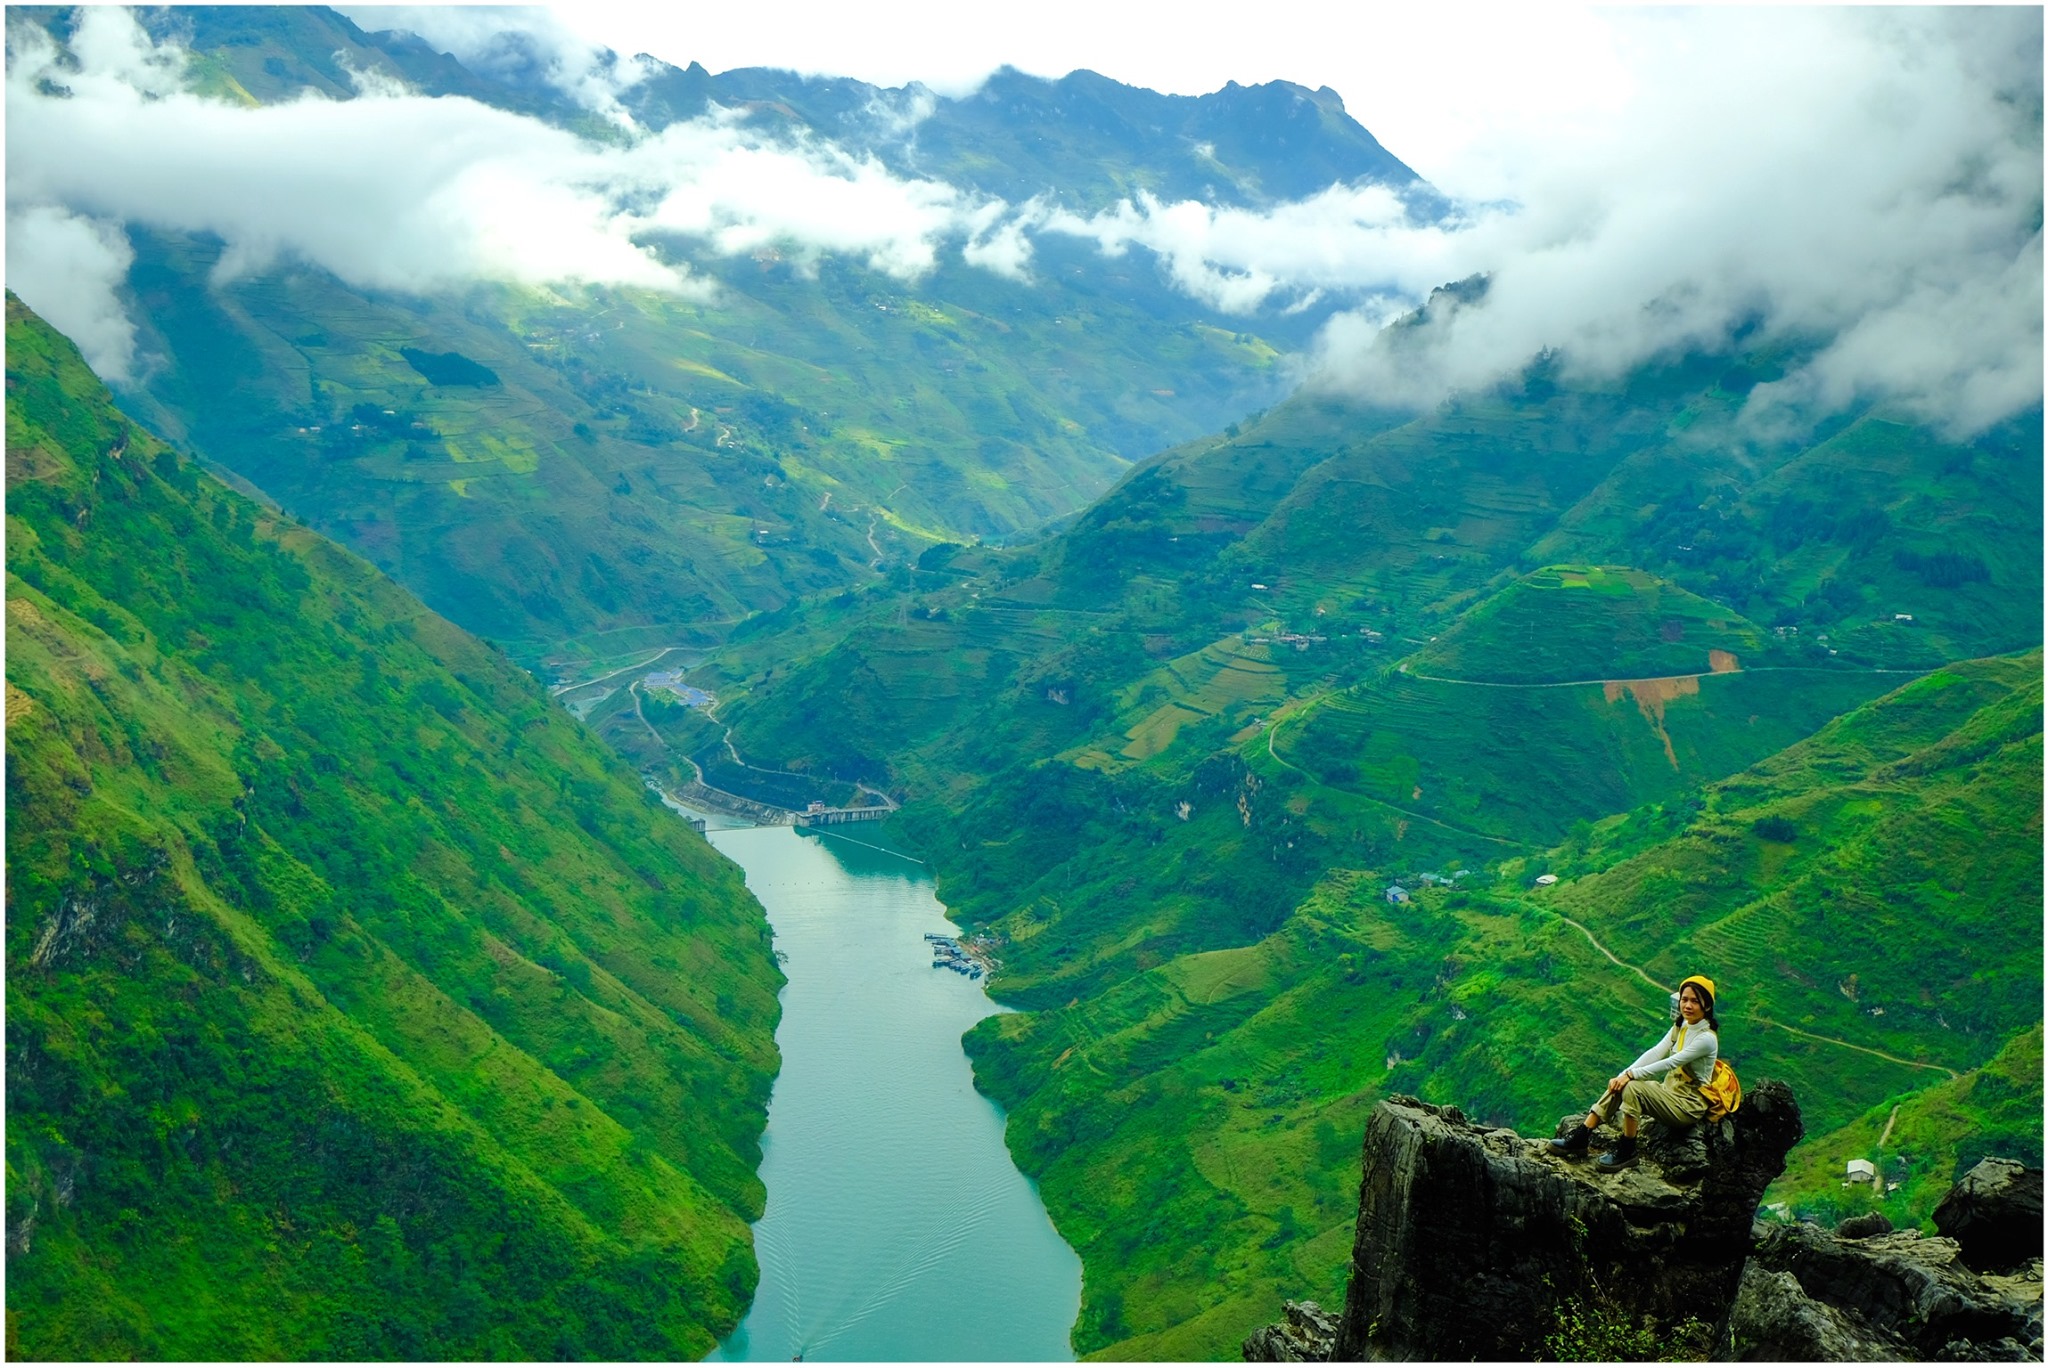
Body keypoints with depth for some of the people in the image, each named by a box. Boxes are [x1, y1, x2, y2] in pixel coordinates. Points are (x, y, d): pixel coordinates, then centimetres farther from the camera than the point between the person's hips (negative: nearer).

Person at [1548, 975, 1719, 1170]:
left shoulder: (1707, 1039, -18)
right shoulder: (1680, 1027, 7)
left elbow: (1670, 1063, -25)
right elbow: (1654, 1053, -4)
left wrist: (1631, 1075, -28)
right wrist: (1623, 1075, -17)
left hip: (1690, 1106, -8)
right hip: (1669, 1091, 8)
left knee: (1633, 1088, -29)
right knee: (1619, 1085, -13)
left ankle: (1627, 1152, -15)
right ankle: (1580, 1137, -12)